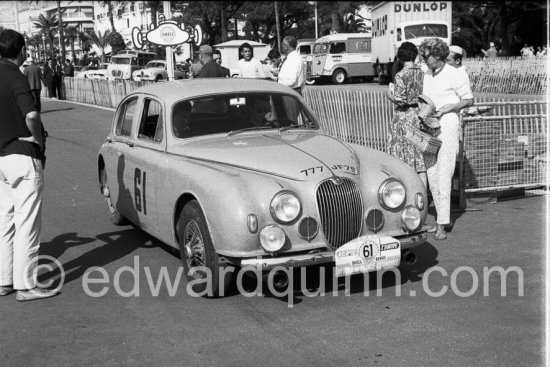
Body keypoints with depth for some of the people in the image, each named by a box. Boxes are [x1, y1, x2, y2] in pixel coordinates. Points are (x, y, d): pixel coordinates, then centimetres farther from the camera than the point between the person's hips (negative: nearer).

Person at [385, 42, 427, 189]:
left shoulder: (401, 75, -12)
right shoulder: (422, 72, 4)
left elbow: (399, 100, -17)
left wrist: (389, 95, 1)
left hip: (404, 117, -5)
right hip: (420, 116, 5)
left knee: (403, 160, 3)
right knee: (420, 157, 8)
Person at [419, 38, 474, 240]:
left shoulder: (453, 74, -6)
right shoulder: (427, 75, 12)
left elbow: (469, 100, -2)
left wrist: (447, 108, -14)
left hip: (447, 126, -7)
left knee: (444, 176, -10)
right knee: (432, 176, 6)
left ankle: (442, 225, -8)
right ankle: (442, 219, 16)